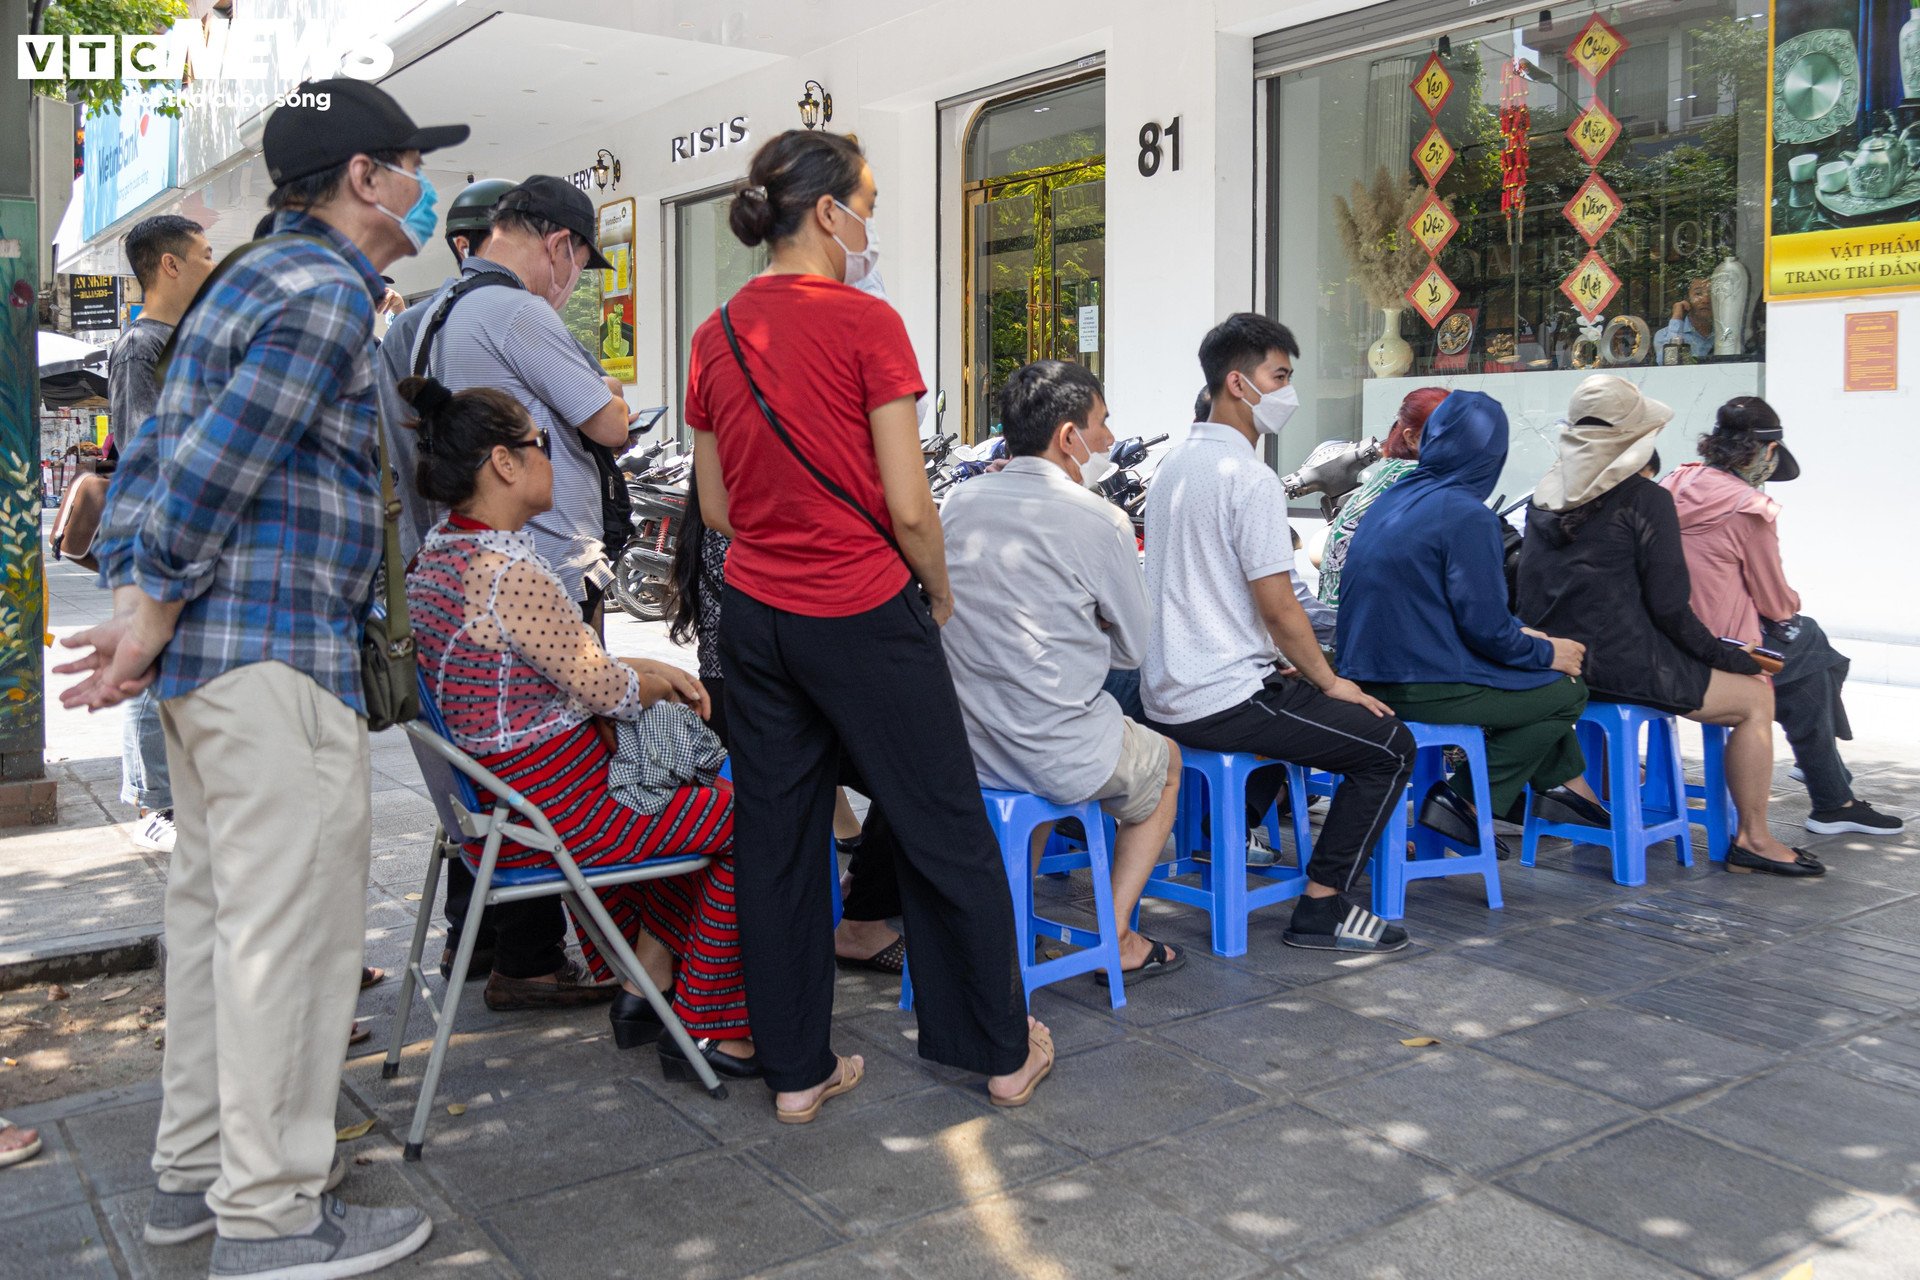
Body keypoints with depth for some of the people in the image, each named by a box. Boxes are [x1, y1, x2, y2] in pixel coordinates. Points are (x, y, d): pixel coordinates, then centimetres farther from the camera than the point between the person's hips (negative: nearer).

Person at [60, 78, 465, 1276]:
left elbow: (151, 454, 18)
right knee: (289, 926, -4)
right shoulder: (329, 294, -12)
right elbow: (211, 469, -18)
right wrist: (150, 622, -10)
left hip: (208, 648, 11)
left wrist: (132, 605, 13)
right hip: (279, 652, -11)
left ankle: (195, 1169, 29)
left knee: (216, 906, 16)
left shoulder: (256, 279, 20)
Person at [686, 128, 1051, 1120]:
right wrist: (939, 592, 3)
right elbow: (908, 506, -13)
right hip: (863, 616, -6)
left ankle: (796, 1070, 23)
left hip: (754, 616, 6)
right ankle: (1004, 1051, 23)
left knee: (775, 841, 12)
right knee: (946, 835, 9)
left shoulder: (715, 336, 6)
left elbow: (716, 506, 10)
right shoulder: (866, 323, -12)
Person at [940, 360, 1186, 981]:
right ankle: (1117, 939, 19)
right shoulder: (1101, 521, -13)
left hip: (962, 748, 6)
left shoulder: (958, 504, 4)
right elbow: (1133, 647, -1)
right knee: (1164, 760, 25)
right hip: (1058, 759, -5)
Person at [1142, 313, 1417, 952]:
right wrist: (1330, 682, -3)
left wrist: (1275, 662, 21)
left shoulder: (1174, 463, 12)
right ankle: (1321, 906, 1)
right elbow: (1278, 608, -19)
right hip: (1223, 701, -10)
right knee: (1392, 746, 0)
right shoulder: (1250, 477, -17)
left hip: (1165, 695, 10)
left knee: (1296, 703, 35)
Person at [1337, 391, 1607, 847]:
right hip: (1422, 690, -9)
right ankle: (1466, 802, 6)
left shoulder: (1393, 498, 11)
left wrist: (1521, 636, 20)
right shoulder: (1467, 515, -15)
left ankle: (1564, 784, 31)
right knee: (1566, 690, 8)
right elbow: (1486, 627, -16)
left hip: (1369, 676, 9)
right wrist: (1546, 652, 4)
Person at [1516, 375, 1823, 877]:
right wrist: (1723, 655, 2)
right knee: (1756, 696, 9)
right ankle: (1752, 840, 13)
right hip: (1620, 664, -8)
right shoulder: (1645, 500, -12)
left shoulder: (1543, 497, 8)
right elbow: (1669, 608, -12)